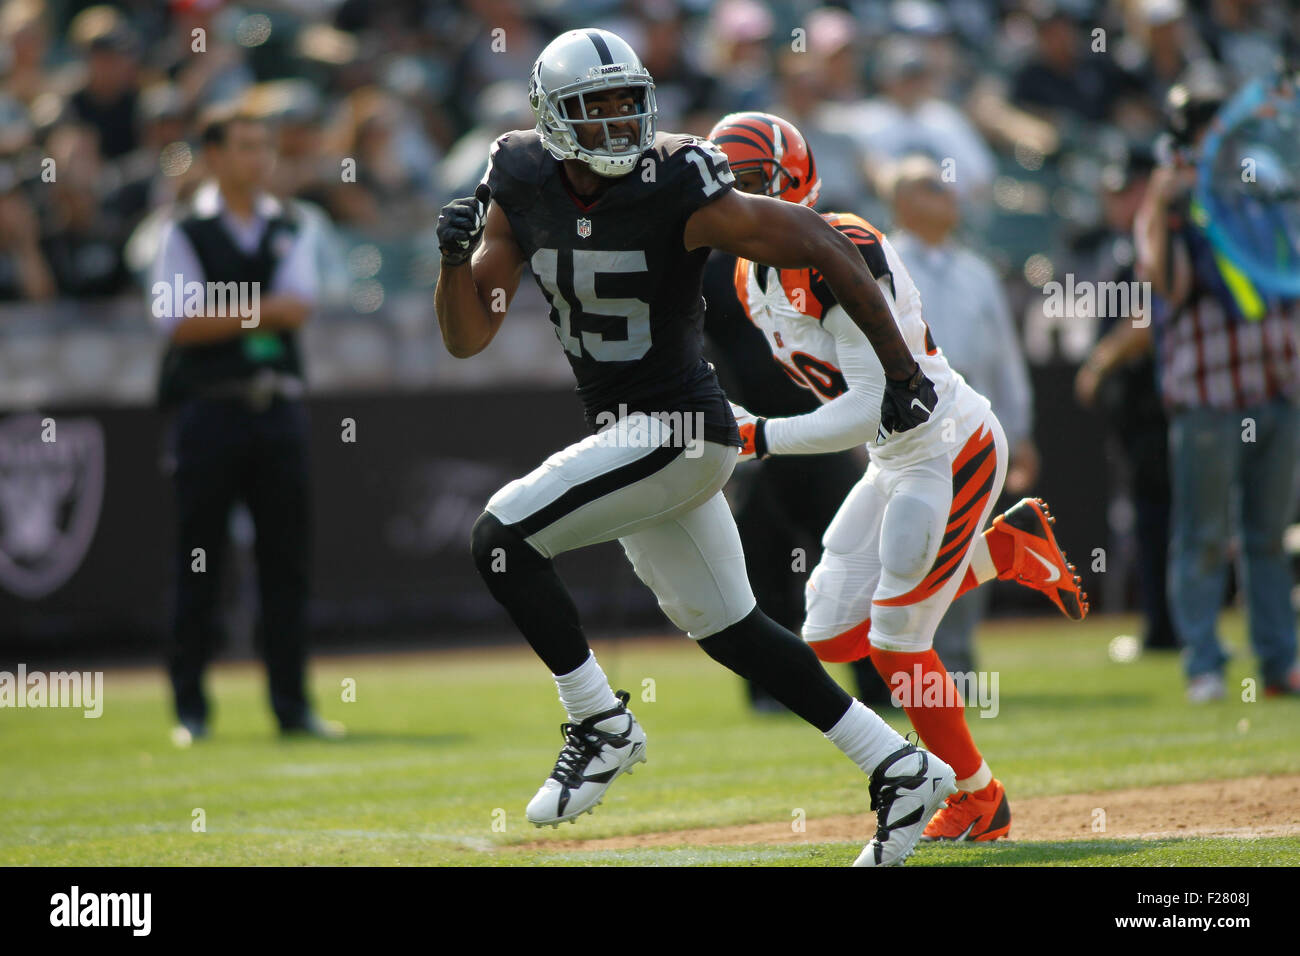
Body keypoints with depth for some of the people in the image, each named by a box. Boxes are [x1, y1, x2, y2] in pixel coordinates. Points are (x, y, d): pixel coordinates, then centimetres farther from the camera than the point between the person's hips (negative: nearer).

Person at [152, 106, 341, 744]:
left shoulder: (289, 231, 13)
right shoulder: (185, 232, 1)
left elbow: (299, 308, -2)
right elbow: (180, 322, -10)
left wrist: (223, 310, -13)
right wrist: (261, 312, -11)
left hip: (278, 405, 4)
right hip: (208, 405, -4)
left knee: (286, 559, 3)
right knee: (197, 565, -2)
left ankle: (292, 705, 7)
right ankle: (190, 708, 3)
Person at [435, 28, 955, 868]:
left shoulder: (679, 192, -19)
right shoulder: (523, 190, -1)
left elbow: (821, 246, -13)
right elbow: (467, 338, 2)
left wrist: (901, 371, -10)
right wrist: (457, 257, -19)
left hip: (678, 432, -7)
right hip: (625, 435, 7)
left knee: (502, 539, -17)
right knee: (730, 633, 15)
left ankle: (603, 726, -2)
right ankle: (902, 771, 23)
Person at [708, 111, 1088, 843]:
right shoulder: (753, 276, 3)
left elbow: (877, 406, -29)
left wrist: (763, 437, -28)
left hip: (952, 450, -9)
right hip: (895, 463, 9)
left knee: (896, 642, -7)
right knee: (832, 638, 8)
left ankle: (978, 799, 14)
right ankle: (1009, 547, 23)